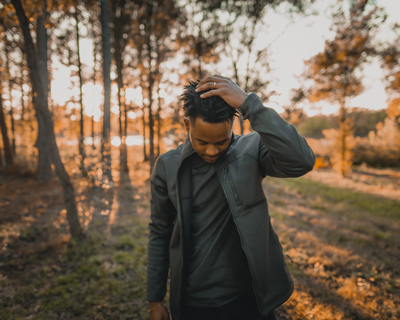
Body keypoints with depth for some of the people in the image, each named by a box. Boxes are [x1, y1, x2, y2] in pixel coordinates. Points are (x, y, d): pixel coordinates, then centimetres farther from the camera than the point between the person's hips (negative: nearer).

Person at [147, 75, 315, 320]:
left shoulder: (251, 150, -12)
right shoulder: (168, 166, -7)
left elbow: (301, 161, -31)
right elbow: (160, 233, 0)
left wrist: (248, 103, -31)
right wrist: (155, 299, 5)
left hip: (248, 299, -1)